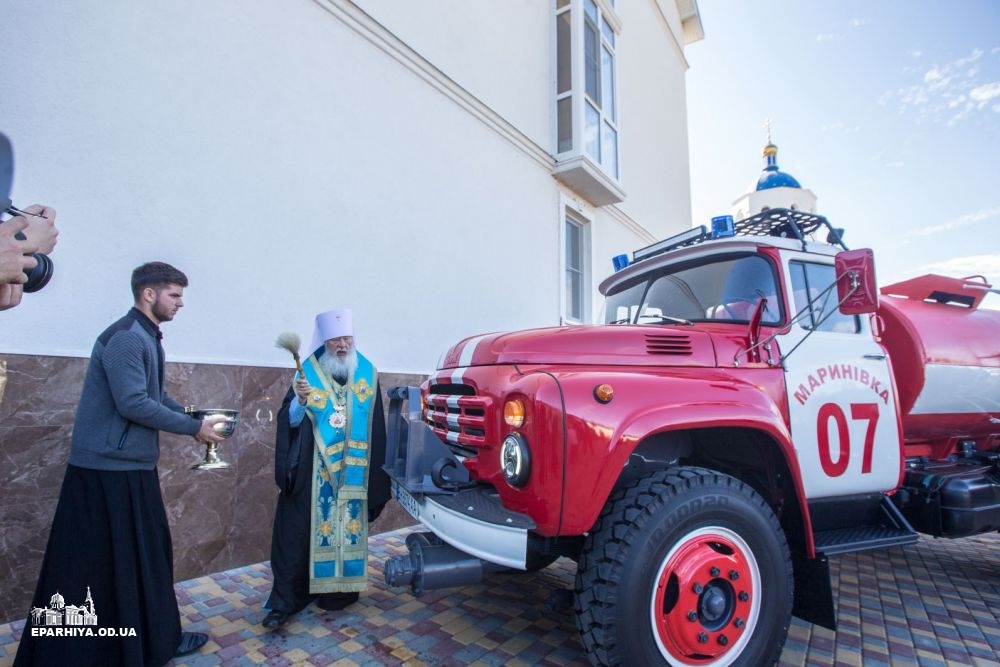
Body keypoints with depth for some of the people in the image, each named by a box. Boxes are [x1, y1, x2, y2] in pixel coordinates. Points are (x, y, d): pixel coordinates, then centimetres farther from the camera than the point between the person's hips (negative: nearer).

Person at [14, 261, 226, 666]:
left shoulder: (148, 337, 14)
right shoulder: (125, 337, -18)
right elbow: (133, 403, -25)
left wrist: (196, 422, 6)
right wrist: (193, 428, -17)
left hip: (133, 466, 10)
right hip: (109, 469, -10)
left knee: (147, 556, 17)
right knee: (95, 564, 3)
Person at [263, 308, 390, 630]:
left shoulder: (367, 374, 5)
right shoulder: (308, 372, 0)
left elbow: (376, 425, 7)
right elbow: (290, 421, -3)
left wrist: (376, 469, 6)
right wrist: (300, 401, -24)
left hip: (352, 472, 2)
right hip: (312, 472, -1)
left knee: (347, 529, 7)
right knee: (300, 531, 2)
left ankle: (339, 590, 24)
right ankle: (284, 601, 14)